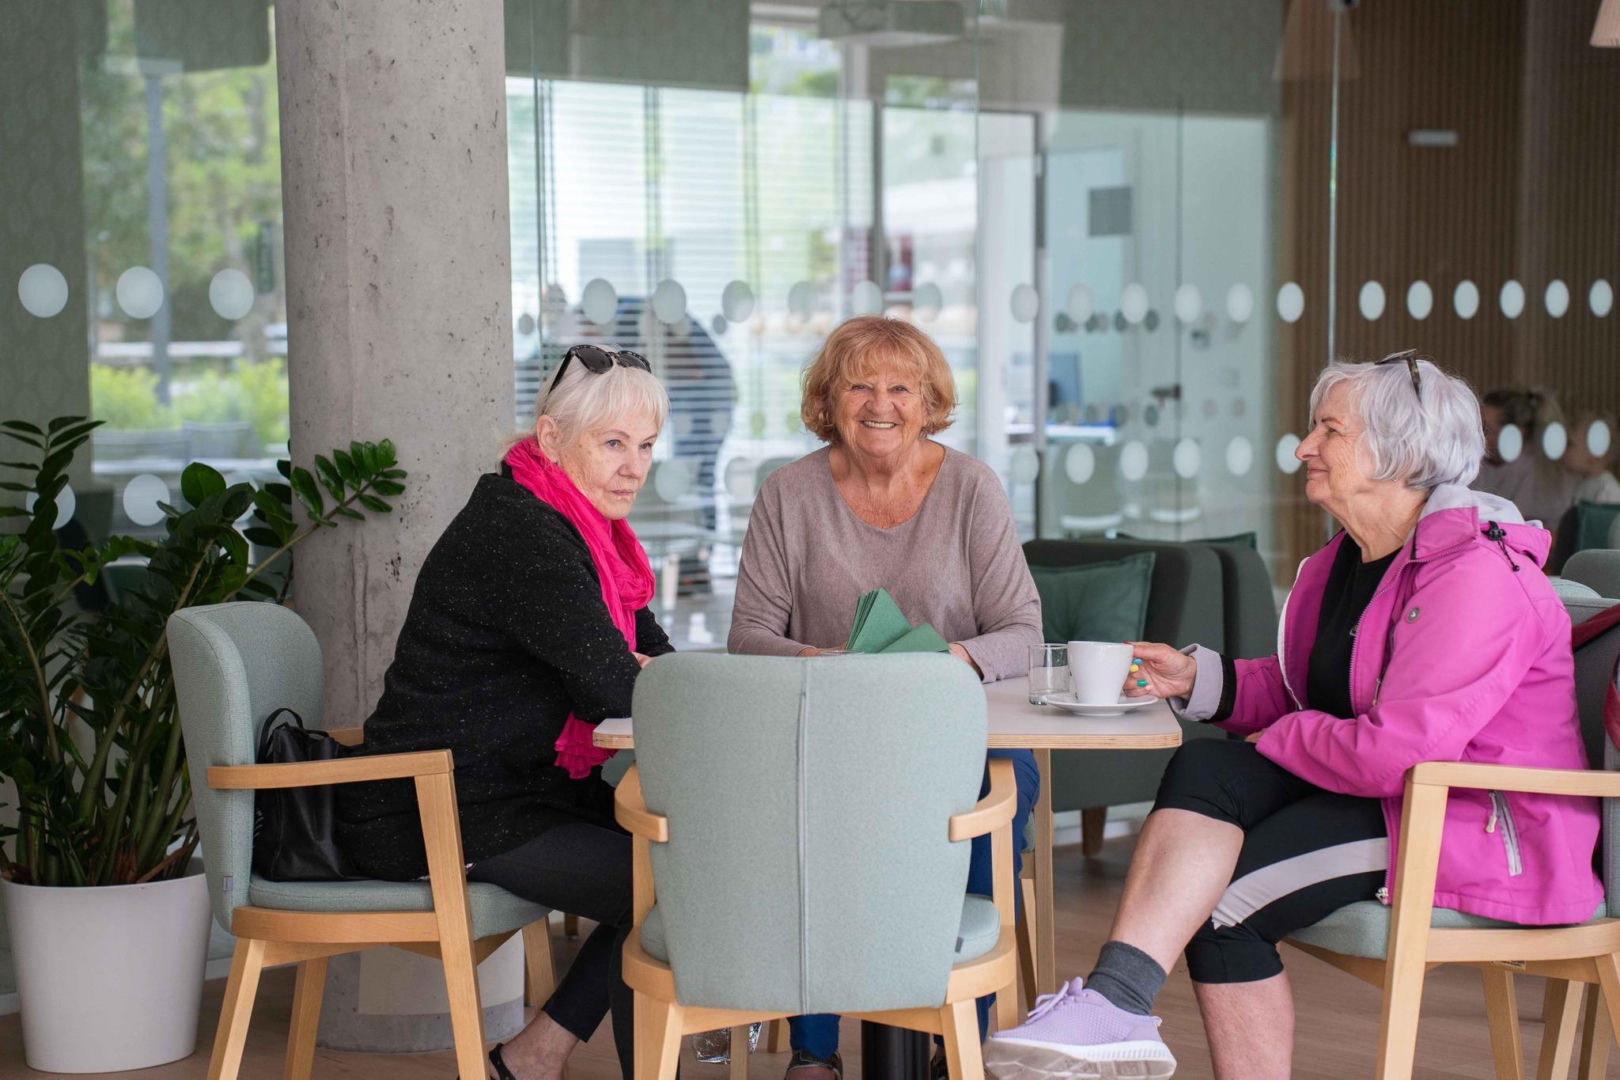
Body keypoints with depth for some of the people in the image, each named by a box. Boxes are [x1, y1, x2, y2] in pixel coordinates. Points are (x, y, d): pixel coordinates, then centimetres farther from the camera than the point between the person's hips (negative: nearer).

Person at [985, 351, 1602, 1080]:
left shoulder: (1476, 575, -20)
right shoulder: (1347, 559, 11)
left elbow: (1393, 752, -27)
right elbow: (1298, 690, 20)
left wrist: (1279, 739, -11)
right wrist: (1195, 678, 3)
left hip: (1487, 830, -8)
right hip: (1379, 795, 8)